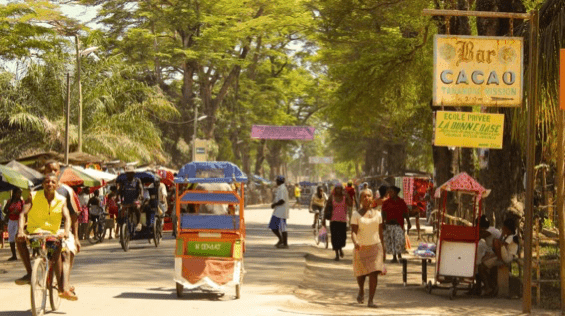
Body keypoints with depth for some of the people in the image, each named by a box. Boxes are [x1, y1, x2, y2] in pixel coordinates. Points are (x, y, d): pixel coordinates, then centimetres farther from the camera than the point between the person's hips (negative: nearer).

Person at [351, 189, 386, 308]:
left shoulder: (377, 213, 5)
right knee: (361, 274, 10)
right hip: (361, 248, -1)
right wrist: (355, 243, -34)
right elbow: (353, 232, -14)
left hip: (375, 246, 1)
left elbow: (380, 232, 11)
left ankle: (371, 300, -11)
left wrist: (383, 249, 12)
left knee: (374, 273, -12)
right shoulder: (356, 214, -5)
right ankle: (361, 291, 42)